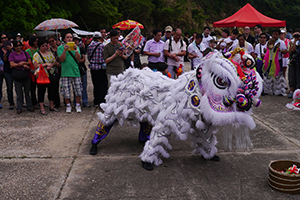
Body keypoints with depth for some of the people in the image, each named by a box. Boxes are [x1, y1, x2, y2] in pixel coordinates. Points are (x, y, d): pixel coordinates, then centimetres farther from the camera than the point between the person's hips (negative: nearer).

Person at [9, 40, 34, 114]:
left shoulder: (25, 53, 13)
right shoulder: (12, 54, 5)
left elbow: (30, 62, 9)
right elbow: (12, 64, -5)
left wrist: (24, 63, -11)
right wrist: (23, 65, -13)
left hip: (26, 74, 2)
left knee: (27, 91, 6)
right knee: (19, 92, 0)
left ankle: (29, 106, 14)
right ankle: (19, 108, 7)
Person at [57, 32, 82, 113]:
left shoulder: (76, 47, 11)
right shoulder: (60, 48, 5)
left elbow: (78, 59, -2)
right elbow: (62, 59, -8)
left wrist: (76, 49, -15)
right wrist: (65, 50, -19)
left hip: (75, 71, 2)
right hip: (65, 72, -1)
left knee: (78, 90, 4)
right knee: (66, 90, 2)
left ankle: (78, 105, 18)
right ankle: (68, 106, 18)